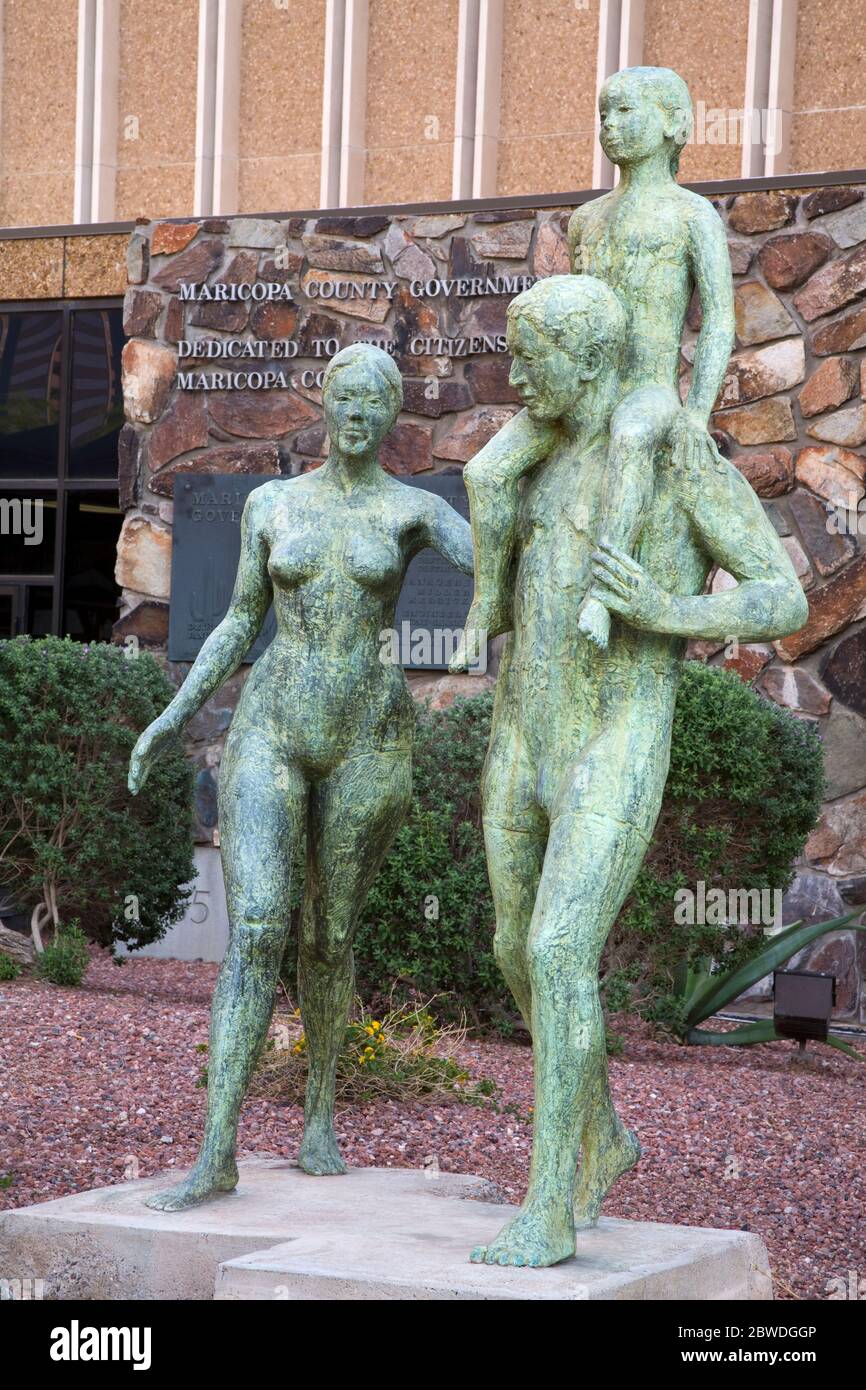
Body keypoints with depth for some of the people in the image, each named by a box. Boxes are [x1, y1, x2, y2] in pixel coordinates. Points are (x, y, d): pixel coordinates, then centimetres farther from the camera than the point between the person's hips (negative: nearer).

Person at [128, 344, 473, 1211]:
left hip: (367, 738, 0)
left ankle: (319, 1110, 34)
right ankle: (217, 1156, -16)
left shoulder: (413, 509, 3)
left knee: (329, 937, 9)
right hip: (271, 731, 0)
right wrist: (176, 713, 7)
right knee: (255, 931, -14)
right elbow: (241, 622, 14)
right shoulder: (271, 503, 8)